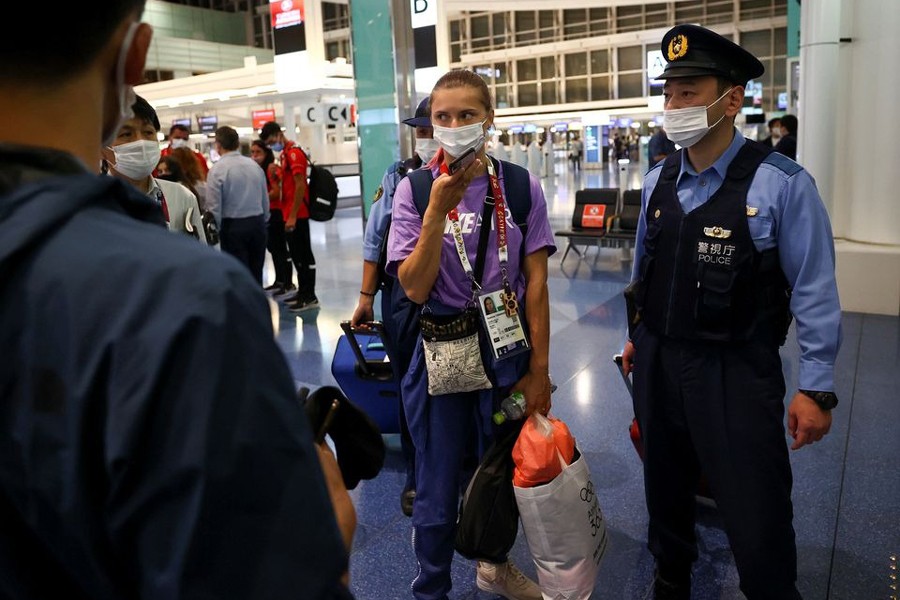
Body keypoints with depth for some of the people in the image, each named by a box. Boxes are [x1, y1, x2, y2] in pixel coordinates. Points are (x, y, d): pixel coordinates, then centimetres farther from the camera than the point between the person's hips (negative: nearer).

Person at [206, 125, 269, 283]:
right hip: (258, 223, 5)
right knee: (256, 272, 13)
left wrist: (218, 229, 3)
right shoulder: (254, 165, 4)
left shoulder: (217, 169, -10)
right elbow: (265, 199, 9)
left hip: (233, 225, -5)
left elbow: (214, 206, -10)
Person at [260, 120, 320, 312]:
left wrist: (293, 216, -20)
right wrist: (288, 215, 17)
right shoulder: (285, 153, 17)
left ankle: (310, 297, -1)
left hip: (297, 215, -9)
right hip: (290, 214, 9)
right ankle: (303, 292, 21)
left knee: (303, 255, -6)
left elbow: (300, 186, -19)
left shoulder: (294, 152, -12)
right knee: (296, 254, 13)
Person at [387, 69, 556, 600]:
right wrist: (438, 211, -23)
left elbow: (536, 282, -4)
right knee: (438, 491, 9)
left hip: (508, 348, 2)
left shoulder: (521, 186, -4)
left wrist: (539, 369, -5)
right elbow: (415, 288, -13)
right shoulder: (415, 189, -6)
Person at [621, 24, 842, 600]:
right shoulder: (658, 181, 2)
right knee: (665, 490, 22)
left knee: (757, 520, 4)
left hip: (736, 371, -5)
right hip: (658, 362, 5)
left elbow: (814, 291, -11)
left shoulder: (782, 184, -14)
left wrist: (816, 386, -9)